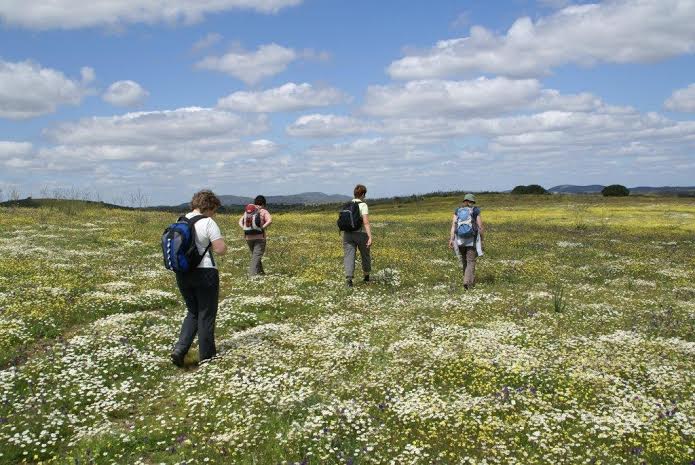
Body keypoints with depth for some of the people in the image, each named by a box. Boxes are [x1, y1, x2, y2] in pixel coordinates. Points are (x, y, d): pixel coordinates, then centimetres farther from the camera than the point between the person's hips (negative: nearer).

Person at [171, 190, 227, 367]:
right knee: (206, 315, 8)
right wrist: (210, 244, 3)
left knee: (193, 313, 21)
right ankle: (206, 356, 18)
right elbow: (221, 249, -17)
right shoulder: (208, 223, -13)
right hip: (205, 273, -6)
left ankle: (180, 349, 7)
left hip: (182, 274, 6)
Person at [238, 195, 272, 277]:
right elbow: (269, 220, -19)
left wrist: (244, 228, 1)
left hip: (248, 237, 5)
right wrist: (262, 228, -16)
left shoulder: (247, 211, 15)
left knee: (254, 255, 20)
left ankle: (261, 272, 28)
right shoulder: (263, 211, -2)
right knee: (256, 256, -5)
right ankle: (252, 274, -13)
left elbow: (240, 221, 14)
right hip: (259, 237, -5)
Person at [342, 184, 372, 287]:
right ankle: (366, 276, 36)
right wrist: (370, 237, -21)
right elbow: (366, 223, -18)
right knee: (365, 255, 19)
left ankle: (348, 279, -23)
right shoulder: (363, 205, -9)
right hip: (361, 234, -3)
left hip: (348, 234, 3)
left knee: (349, 256, -5)